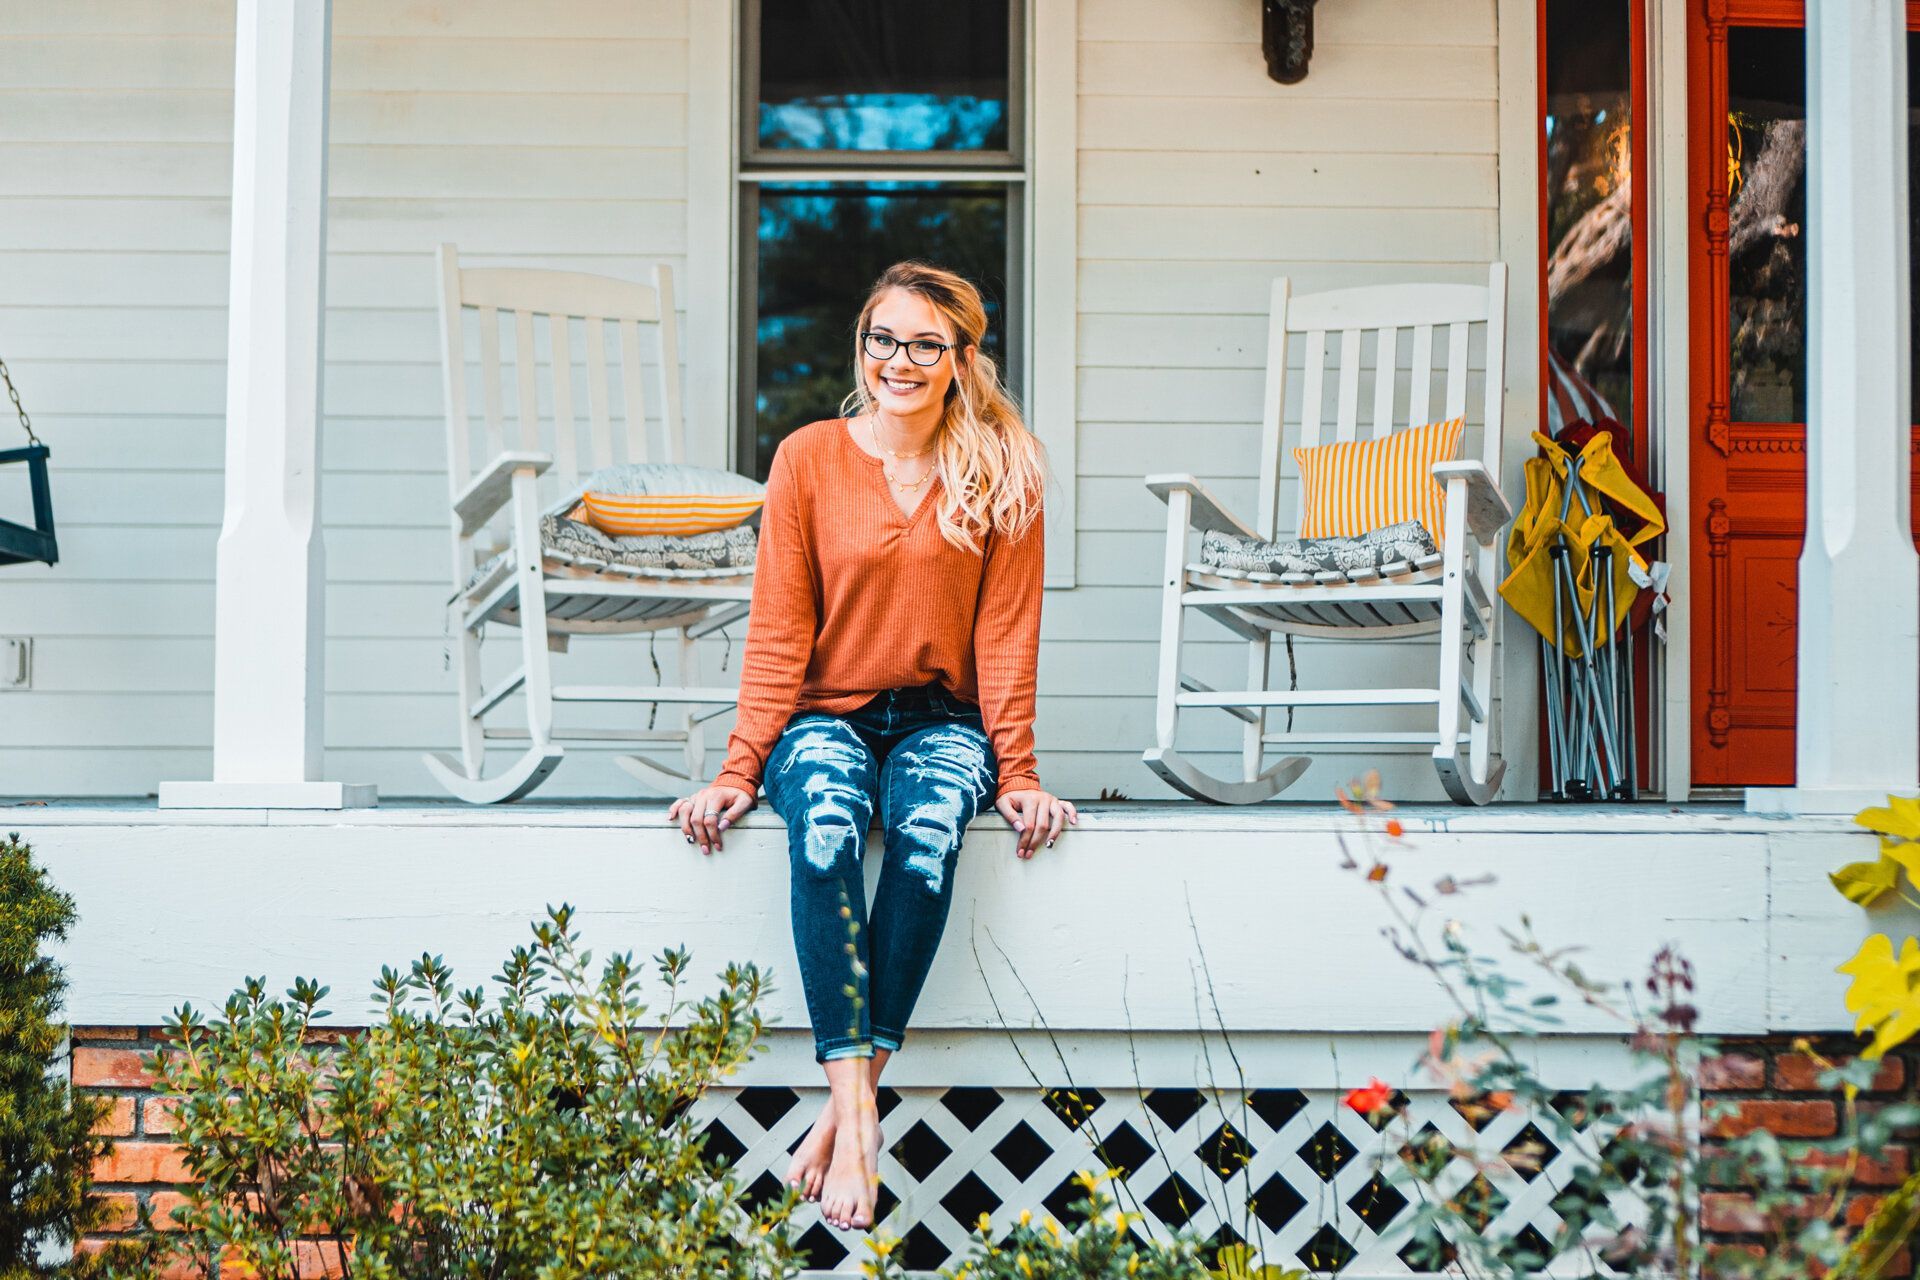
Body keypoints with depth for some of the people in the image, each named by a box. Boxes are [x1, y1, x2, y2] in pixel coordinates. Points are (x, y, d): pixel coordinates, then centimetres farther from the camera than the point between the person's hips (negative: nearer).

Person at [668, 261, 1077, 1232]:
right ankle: (856, 1112, -40)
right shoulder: (807, 459, 0)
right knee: (825, 823, -35)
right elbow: (779, 633, 0)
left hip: (942, 719, 0)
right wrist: (741, 768, -8)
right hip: (827, 714, 0)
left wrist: (1016, 771, -7)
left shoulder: (1004, 472, 1)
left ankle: (846, 1109, -32)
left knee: (930, 825, -35)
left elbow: (1005, 633, 1)